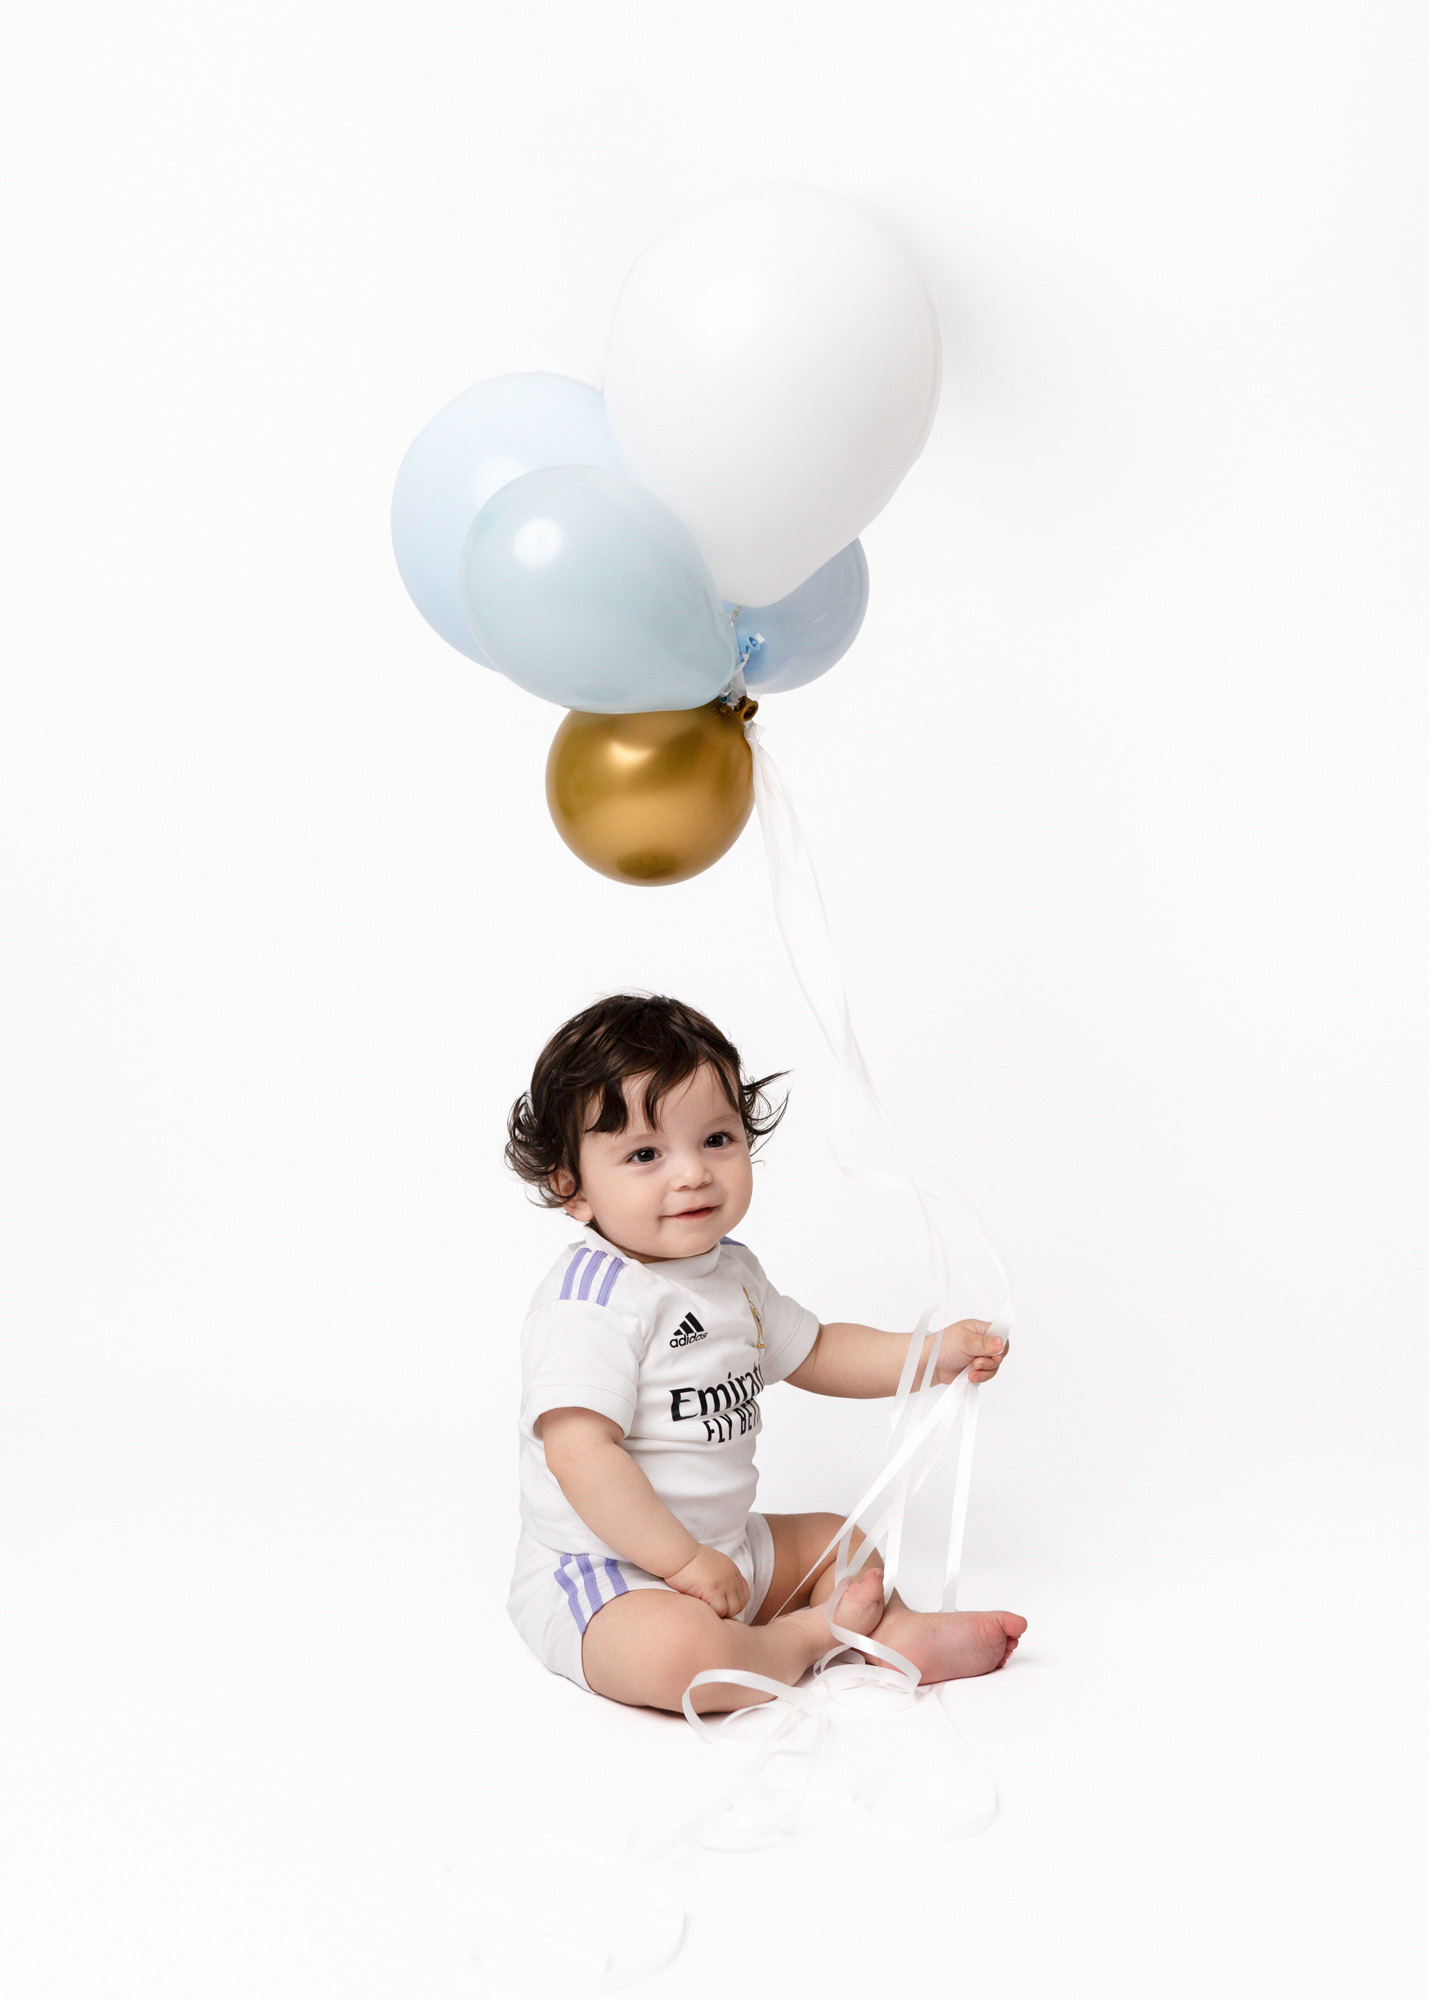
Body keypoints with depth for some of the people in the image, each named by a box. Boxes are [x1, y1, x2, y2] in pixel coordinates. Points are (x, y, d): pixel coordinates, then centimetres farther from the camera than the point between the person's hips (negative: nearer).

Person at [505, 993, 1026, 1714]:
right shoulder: (592, 1301, -24)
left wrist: (937, 1354, 7)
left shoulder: (732, 1272, 6)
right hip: (600, 1576, -9)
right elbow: (581, 1456, -30)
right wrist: (685, 1561, -25)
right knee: (676, 1654, -35)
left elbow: (815, 1352, 20)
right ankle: (810, 1637, -10)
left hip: (723, 1552, 9)